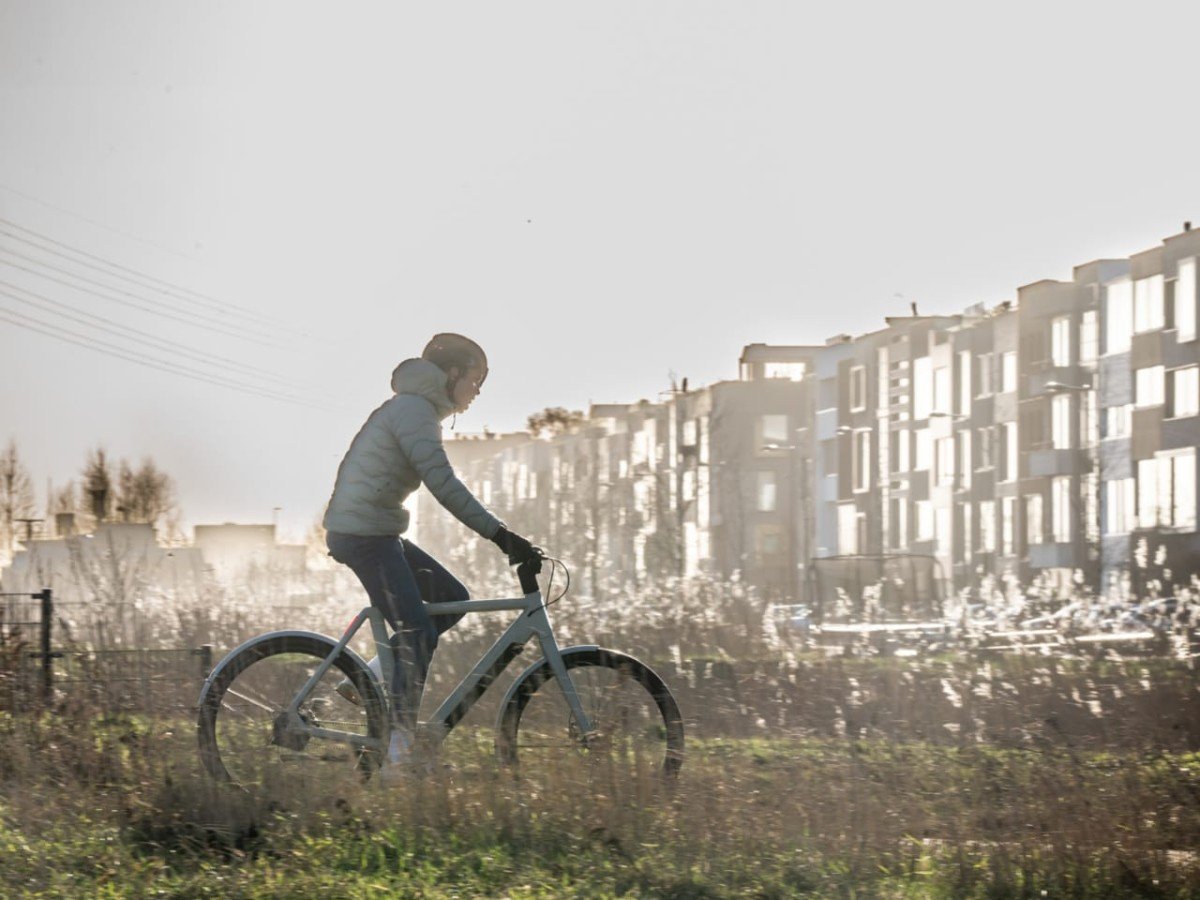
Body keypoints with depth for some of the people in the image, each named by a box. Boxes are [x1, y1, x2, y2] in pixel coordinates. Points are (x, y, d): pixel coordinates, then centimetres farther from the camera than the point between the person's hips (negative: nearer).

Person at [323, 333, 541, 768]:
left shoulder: (413, 409, 18)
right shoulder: (414, 411, -15)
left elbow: (438, 484, 27)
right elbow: (444, 485, -24)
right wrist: (499, 534, -26)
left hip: (374, 533, 10)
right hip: (366, 534, -10)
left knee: (452, 598, 12)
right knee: (418, 635, -11)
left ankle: (367, 680, 9)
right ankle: (401, 744, -9)